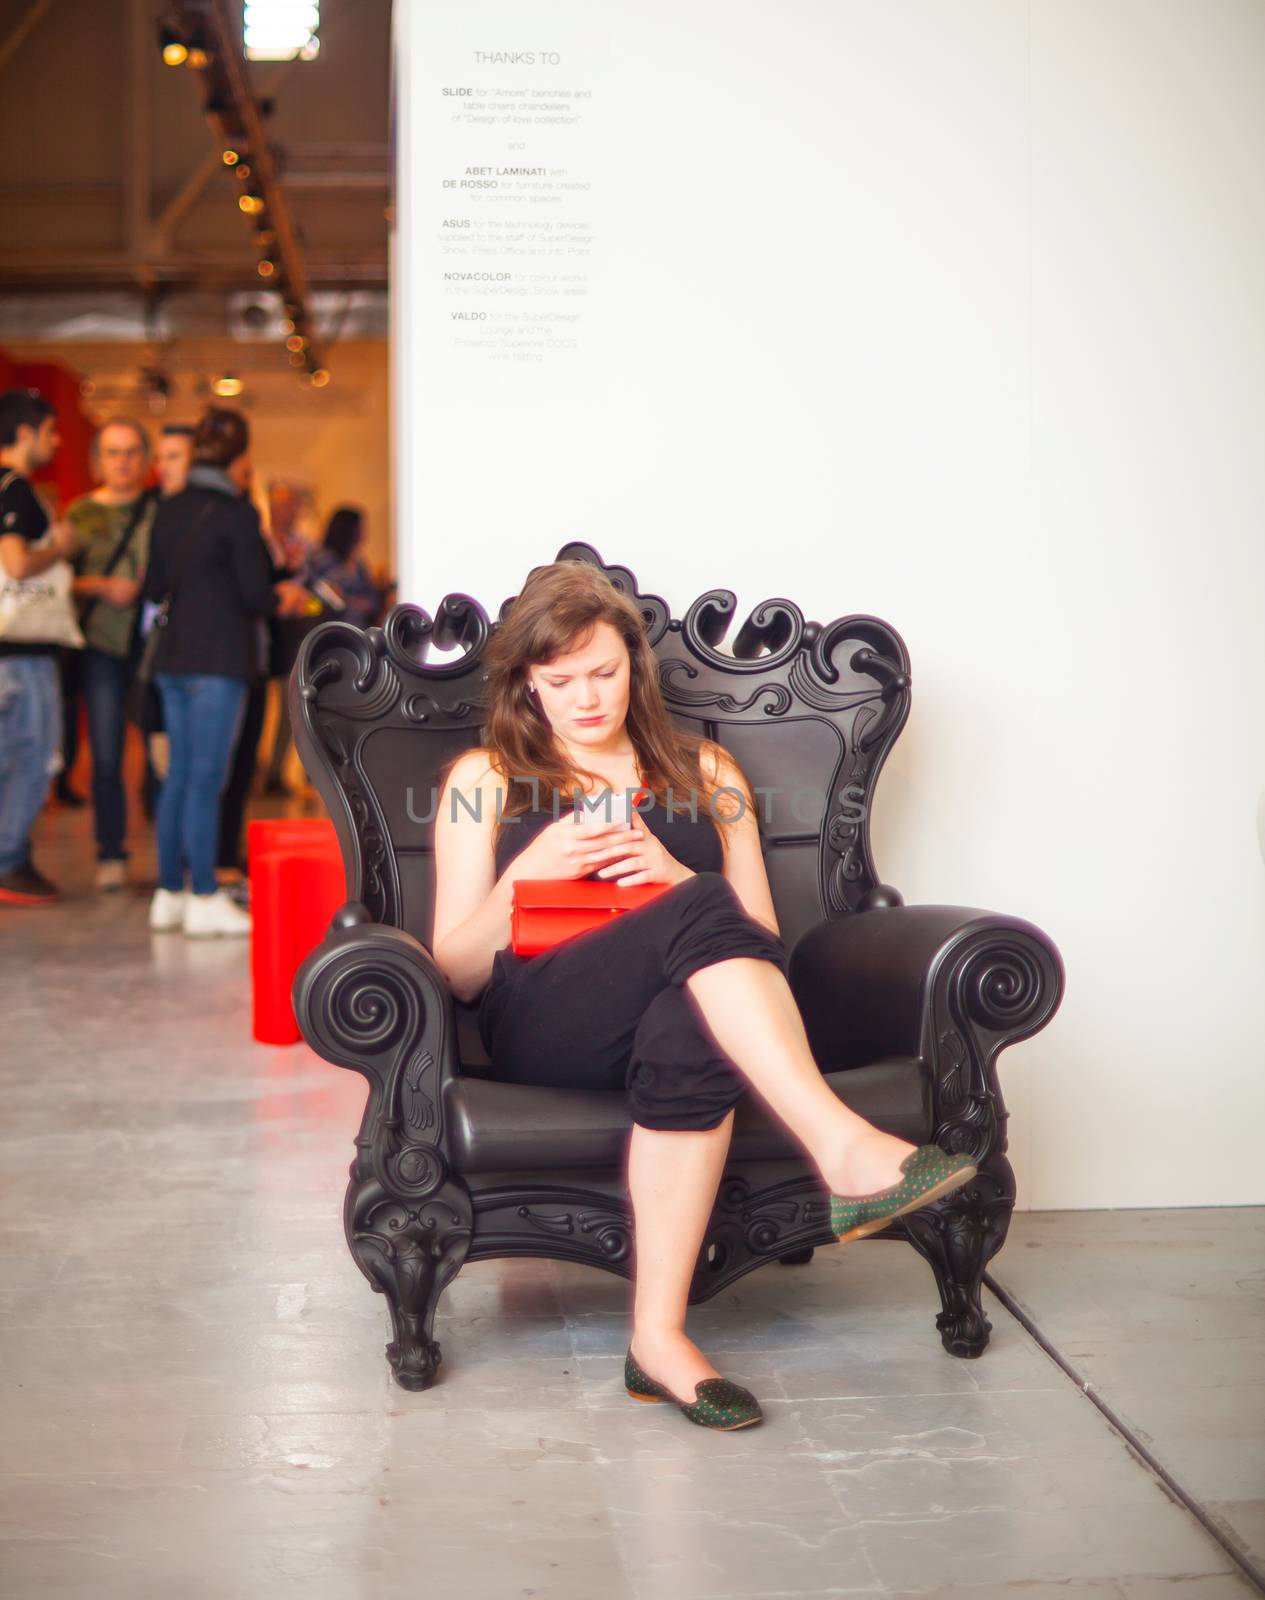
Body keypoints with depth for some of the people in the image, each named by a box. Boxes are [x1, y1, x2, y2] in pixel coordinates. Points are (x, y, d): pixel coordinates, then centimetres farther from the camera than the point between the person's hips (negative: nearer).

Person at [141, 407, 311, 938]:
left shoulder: (170, 510, 10)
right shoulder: (237, 514, -11)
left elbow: (155, 586, 14)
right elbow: (255, 595, -11)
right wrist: (285, 597, 9)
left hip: (172, 657, 7)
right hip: (219, 660, -7)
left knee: (179, 774, 12)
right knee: (207, 778, -4)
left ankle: (168, 893, 17)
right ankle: (204, 900, -1)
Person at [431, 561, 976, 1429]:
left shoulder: (705, 772, 24)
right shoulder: (486, 780, 19)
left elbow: (763, 939, 17)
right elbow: (455, 973, 12)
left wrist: (671, 875, -2)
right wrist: (529, 871, -6)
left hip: (685, 1012, 2)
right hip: (540, 1025, -2)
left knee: (690, 1028, -39)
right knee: (703, 911, -34)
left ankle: (661, 1334, -40)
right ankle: (847, 1149, -45)